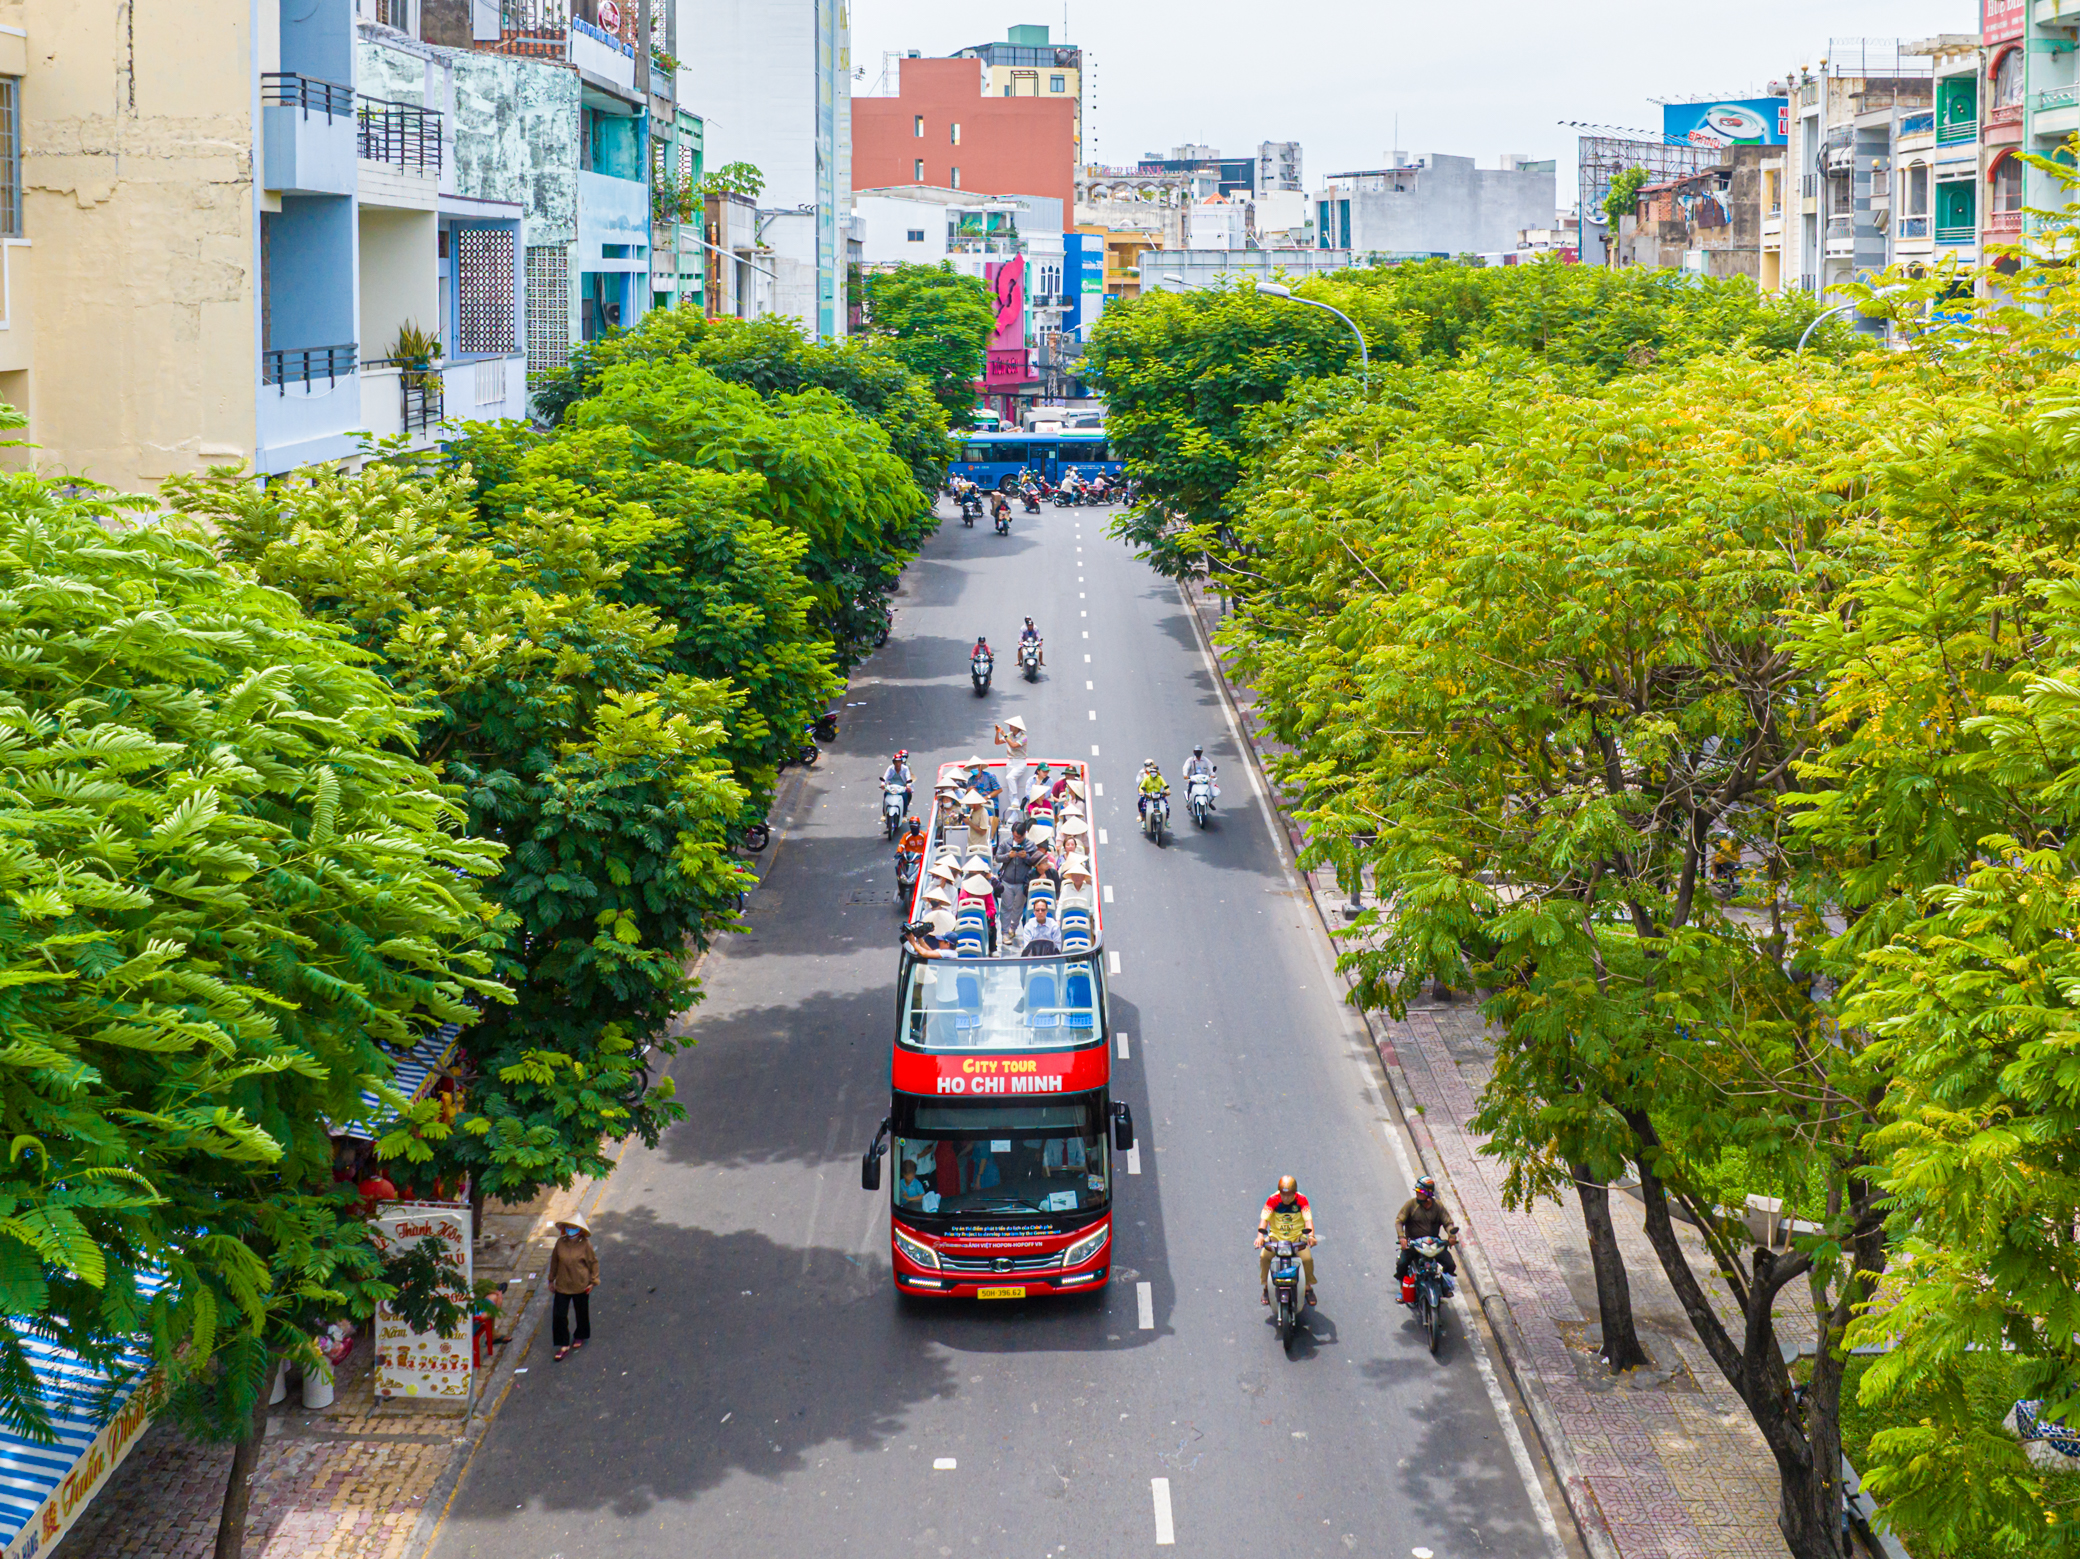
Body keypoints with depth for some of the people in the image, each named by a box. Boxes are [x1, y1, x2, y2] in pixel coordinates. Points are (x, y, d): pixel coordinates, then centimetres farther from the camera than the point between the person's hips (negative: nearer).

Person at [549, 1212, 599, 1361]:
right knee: (559, 1315, -2)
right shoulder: (561, 1243, -6)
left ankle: (580, 1337, 42)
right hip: (562, 1285, 2)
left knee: (582, 1313, 16)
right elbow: (554, 1260, 7)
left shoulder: (585, 1245, -14)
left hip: (581, 1286, -2)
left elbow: (593, 1262, -4)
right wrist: (551, 1279, 12)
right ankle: (563, 1345, 11)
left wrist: (593, 1281, -4)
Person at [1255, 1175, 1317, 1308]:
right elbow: (1264, 1218, -20)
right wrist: (1260, 1236, -37)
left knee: (1307, 1258, -23)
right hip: (1276, 1236, 0)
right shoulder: (1273, 1200, -12)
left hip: (1297, 1236, 0)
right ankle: (1266, 1287, -2)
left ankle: (1309, 1288, 2)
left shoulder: (1301, 1200, -11)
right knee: (1264, 1256, -23)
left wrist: (1310, 1235, -38)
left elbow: (1308, 1219, -18)